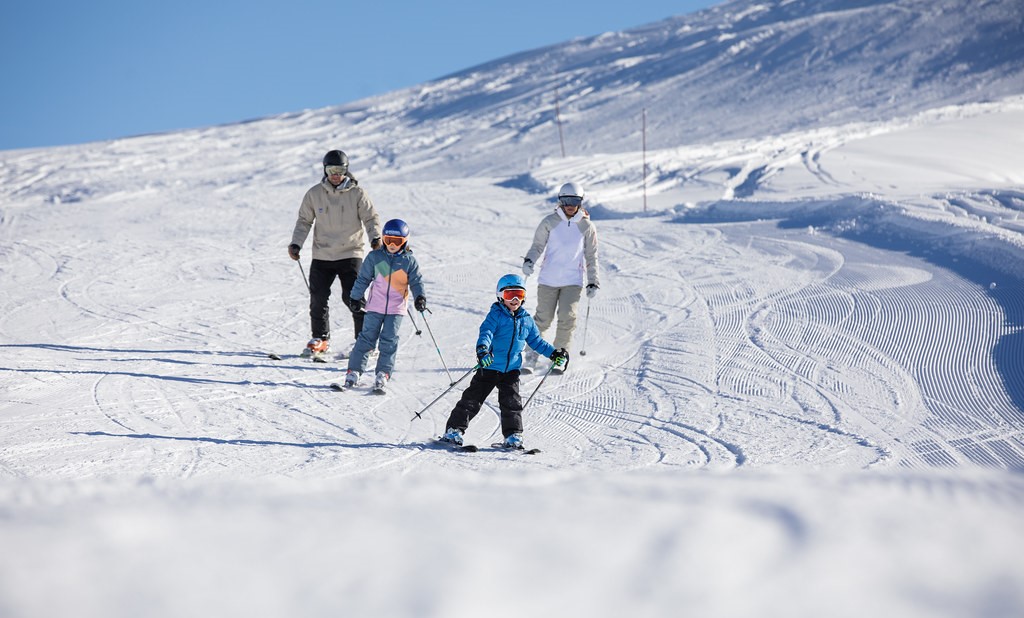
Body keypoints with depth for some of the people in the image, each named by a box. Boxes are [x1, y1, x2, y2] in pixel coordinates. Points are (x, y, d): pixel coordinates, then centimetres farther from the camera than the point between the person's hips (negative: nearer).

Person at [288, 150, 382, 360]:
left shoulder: (357, 193, -3)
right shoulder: (314, 194, 3)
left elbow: (371, 218, -4)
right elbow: (304, 220, 10)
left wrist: (375, 238, -23)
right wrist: (296, 243, -2)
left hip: (351, 254, -3)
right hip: (322, 255, 3)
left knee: (353, 297, -10)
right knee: (318, 297, 2)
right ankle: (320, 339, 18)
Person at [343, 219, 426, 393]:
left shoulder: (409, 261, 0)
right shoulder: (374, 257, 0)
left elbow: (416, 282, 3)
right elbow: (363, 279, 6)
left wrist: (420, 297, -14)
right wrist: (356, 298, 6)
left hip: (396, 308, 0)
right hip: (375, 306, 0)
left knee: (389, 341, -4)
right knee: (367, 338, 0)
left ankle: (383, 374, 1)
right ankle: (354, 371, 4)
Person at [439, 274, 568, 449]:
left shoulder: (526, 319, 9)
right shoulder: (496, 315, -9)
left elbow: (536, 341, 20)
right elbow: (486, 332, -24)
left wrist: (554, 353, 13)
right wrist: (482, 349, -43)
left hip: (512, 369, 4)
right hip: (490, 365, -4)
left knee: (511, 402, 0)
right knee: (473, 398, -1)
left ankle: (513, 435, 8)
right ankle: (454, 429, 3)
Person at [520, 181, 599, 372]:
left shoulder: (587, 226, 5)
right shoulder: (549, 222, 2)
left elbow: (591, 256, 11)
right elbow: (538, 246, 7)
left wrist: (593, 282, 7)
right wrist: (529, 261, -13)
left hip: (573, 281, 0)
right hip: (548, 279, 0)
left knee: (567, 318, -13)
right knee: (543, 319, -4)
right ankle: (531, 356, 10)